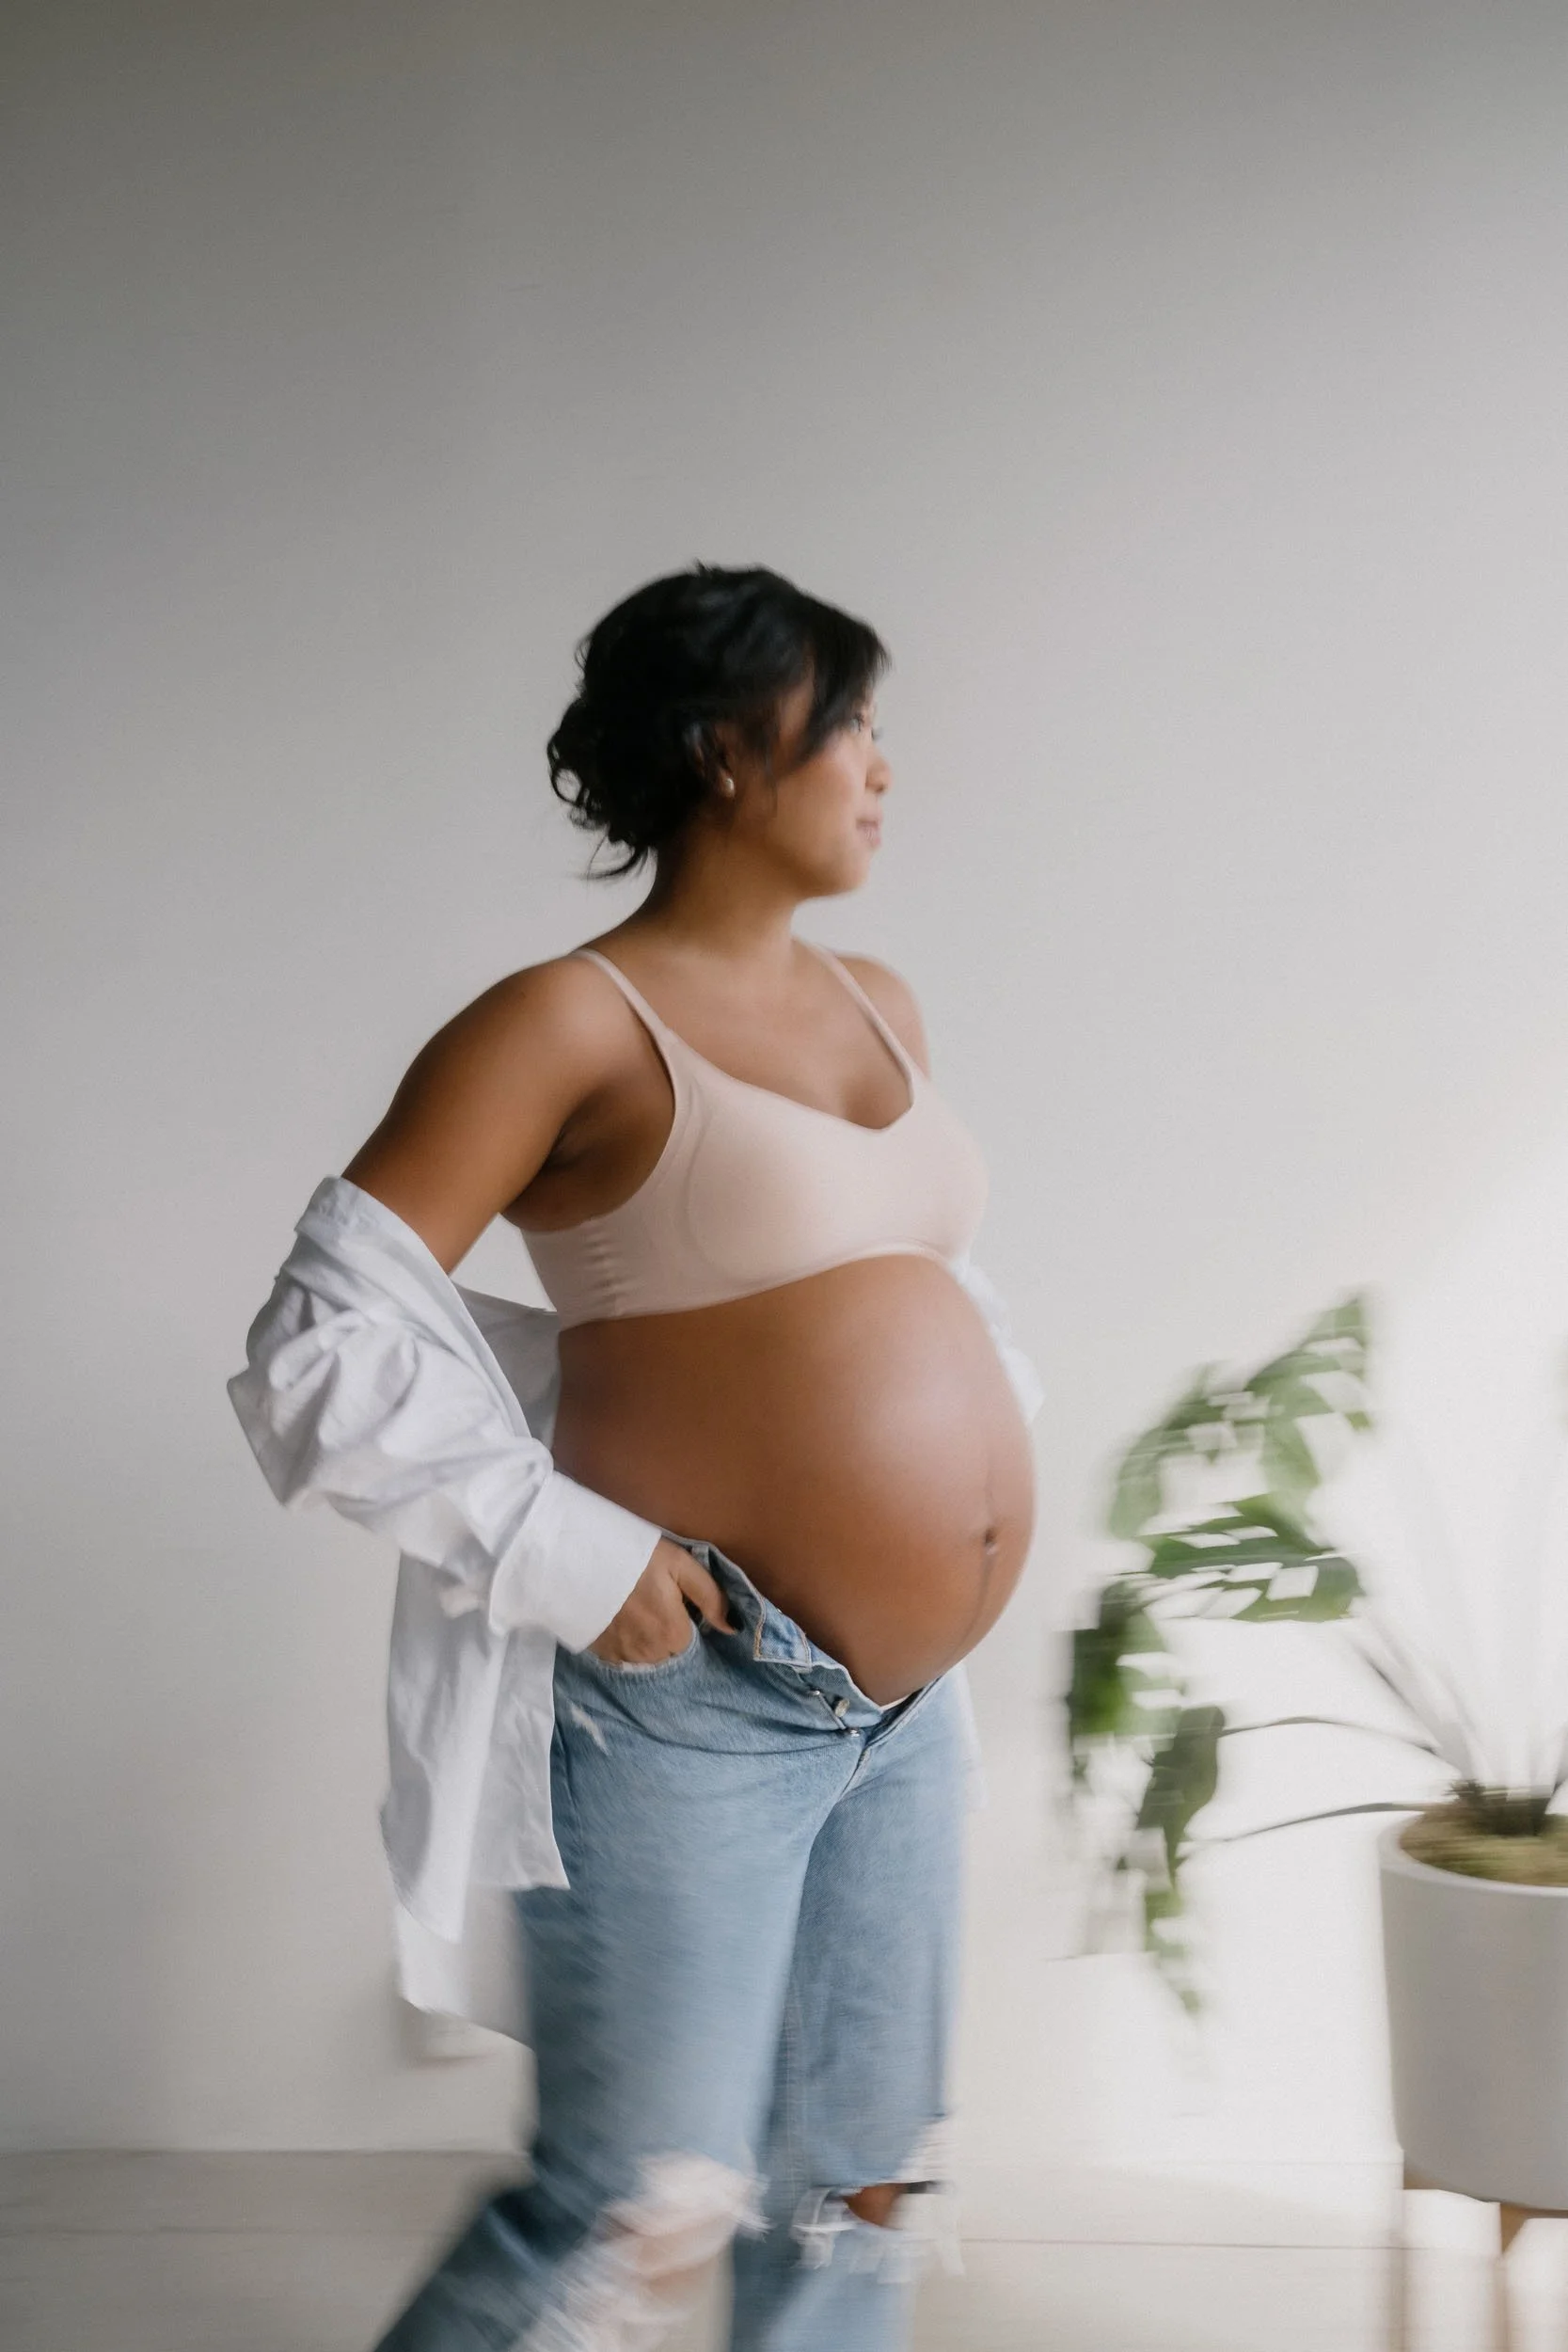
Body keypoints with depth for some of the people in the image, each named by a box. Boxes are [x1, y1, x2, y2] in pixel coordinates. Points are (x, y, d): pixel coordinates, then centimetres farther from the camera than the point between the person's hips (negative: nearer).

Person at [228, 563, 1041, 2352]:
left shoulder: (879, 1006, 11)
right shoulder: (576, 1022, -11)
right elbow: (325, 1348, -15)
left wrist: (984, 1448, 12)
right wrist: (573, 1559, -18)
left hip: (907, 1699, 8)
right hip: (695, 1696, -7)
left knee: (864, 2195, 14)